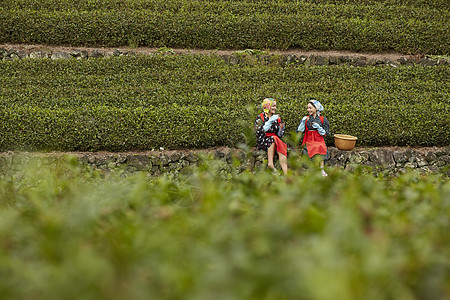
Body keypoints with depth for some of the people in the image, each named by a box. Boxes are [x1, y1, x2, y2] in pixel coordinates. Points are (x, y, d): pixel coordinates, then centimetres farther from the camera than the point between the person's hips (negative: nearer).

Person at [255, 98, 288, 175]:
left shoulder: (277, 118, 16)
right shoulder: (260, 118, 3)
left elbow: (279, 135, 15)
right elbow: (259, 132, -13)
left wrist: (281, 129, -7)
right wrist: (270, 121, -17)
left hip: (276, 142, 3)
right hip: (263, 143, -3)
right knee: (273, 138, -35)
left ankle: (286, 173, -47)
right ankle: (270, 164, -44)